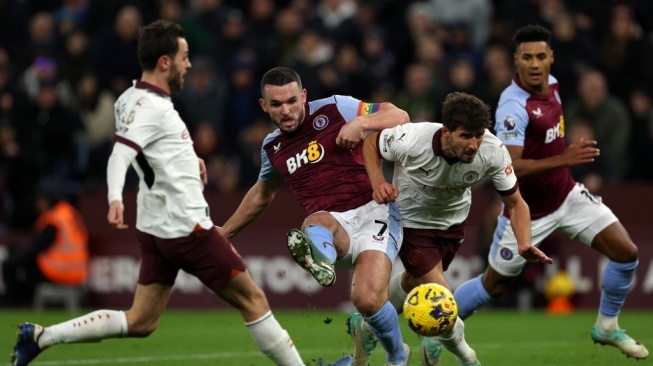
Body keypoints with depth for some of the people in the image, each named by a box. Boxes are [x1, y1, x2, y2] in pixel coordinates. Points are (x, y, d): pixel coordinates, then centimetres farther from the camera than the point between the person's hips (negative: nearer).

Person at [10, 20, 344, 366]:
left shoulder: (133, 99, 11)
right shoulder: (148, 107, -18)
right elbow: (119, 155, -33)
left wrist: (188, 159, 23)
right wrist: (115, 199, -49)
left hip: (157, 230, 10)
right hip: (185, 228, -10)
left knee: (139, 323, 9)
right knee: (253, 299, 1)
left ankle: (38, 336, 4)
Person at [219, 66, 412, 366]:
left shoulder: (335, 109, 1)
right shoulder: (272, 147, 16)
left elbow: (400, 117, 1)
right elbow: (261, 195, 36)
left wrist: (362, 121, -18)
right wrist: (224, 232, 40)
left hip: (372, 212, -4)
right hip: (333, 227, 4)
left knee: (368, 300, -23)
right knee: (318, 221, -36)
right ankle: (320, 261, -70)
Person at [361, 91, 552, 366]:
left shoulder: (493, 152, -31)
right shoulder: (412, 141, -37)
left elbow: (514, 202, -19)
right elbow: (371, 142, -14)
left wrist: (524, 244, -36)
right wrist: (378, 183, -30)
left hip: (453, 220, 4)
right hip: (411, 221, -4)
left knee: (413, 284, 26)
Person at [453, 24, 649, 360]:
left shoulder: (551, 84, -3)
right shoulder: (514, 106, -28)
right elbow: (507, 166, -37)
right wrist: (563, 159, -43)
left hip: (566, 194, 7)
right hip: (528, 212, -7)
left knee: (625, 252, -3)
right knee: (494, 285, 7)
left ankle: (607, 327, 17)